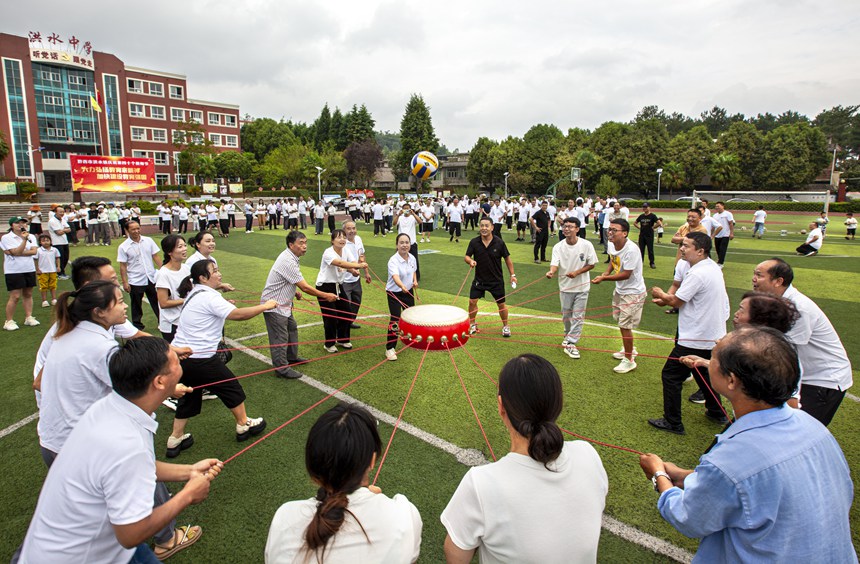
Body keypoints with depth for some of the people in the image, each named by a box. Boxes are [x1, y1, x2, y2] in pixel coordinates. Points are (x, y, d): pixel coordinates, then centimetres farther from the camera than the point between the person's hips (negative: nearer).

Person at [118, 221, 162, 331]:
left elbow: (156, 256, 3)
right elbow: (123, 266, -7)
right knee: (136, 306, 12)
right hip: (135, 281, -2)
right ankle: (137, 326, 25)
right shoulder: (123, 247, -7)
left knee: (157, 302, 12)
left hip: (151, 279, 2)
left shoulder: (148, 241, 0)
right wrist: (125, 282, -10)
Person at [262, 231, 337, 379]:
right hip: (274, 305, -10)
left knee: (292, 329, 22)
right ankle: (282, 368, 10)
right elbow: (305, 288, -26)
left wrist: (295, 292, 8)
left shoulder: (289, 256, 3)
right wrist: (326, 296, -17)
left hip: (284, 303, 10)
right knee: (280, 337, -1)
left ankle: (292, 357, 38)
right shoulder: (288, 262, -28)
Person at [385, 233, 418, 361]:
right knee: (395, 320, -9)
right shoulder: (393, 261, -26)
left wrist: (415, 281, -3)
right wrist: (402, 286, -62)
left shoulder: (412, 258, -5)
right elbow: (395, 277, -44)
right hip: (394, 293, -6)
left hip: (408, 292, 6)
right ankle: (390, 349, 1)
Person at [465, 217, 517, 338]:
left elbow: (507, 259, -1)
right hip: (479, 279, 1)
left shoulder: (499, 242, -11)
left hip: (496, 280, -1)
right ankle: (472, 324, 22)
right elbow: (466, 256, -3)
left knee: (501, 304, 8)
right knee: (472, 301, -1)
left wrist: (512, 275, -3)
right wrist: (470, 261, -27)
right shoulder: (474, 242, -9)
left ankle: (505, 326, 30)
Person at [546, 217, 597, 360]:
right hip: (565, 286, 2)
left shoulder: (586, 245, -12)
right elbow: (555, 264, -20)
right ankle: (569, 335, 41)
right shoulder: (558, 247, -9)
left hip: (582, 287, -1)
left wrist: (576, 272, -20)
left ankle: (570, 344, 6)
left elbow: (591, 264, -5)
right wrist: (551, 272, -43)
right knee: (566, 315, 15)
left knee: (578, 316, -1)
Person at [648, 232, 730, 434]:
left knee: (671, 375, 1)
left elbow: (676, 301, -17)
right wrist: (666, 299, 5)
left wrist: (661, 294, 2)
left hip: (696, 339, -10)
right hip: (713, 336, 10)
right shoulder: (713, 267, 7)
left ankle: (672, 423, 8)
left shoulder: (697, 274, -24)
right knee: (703, 374, 26)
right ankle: (717, 413, 40)